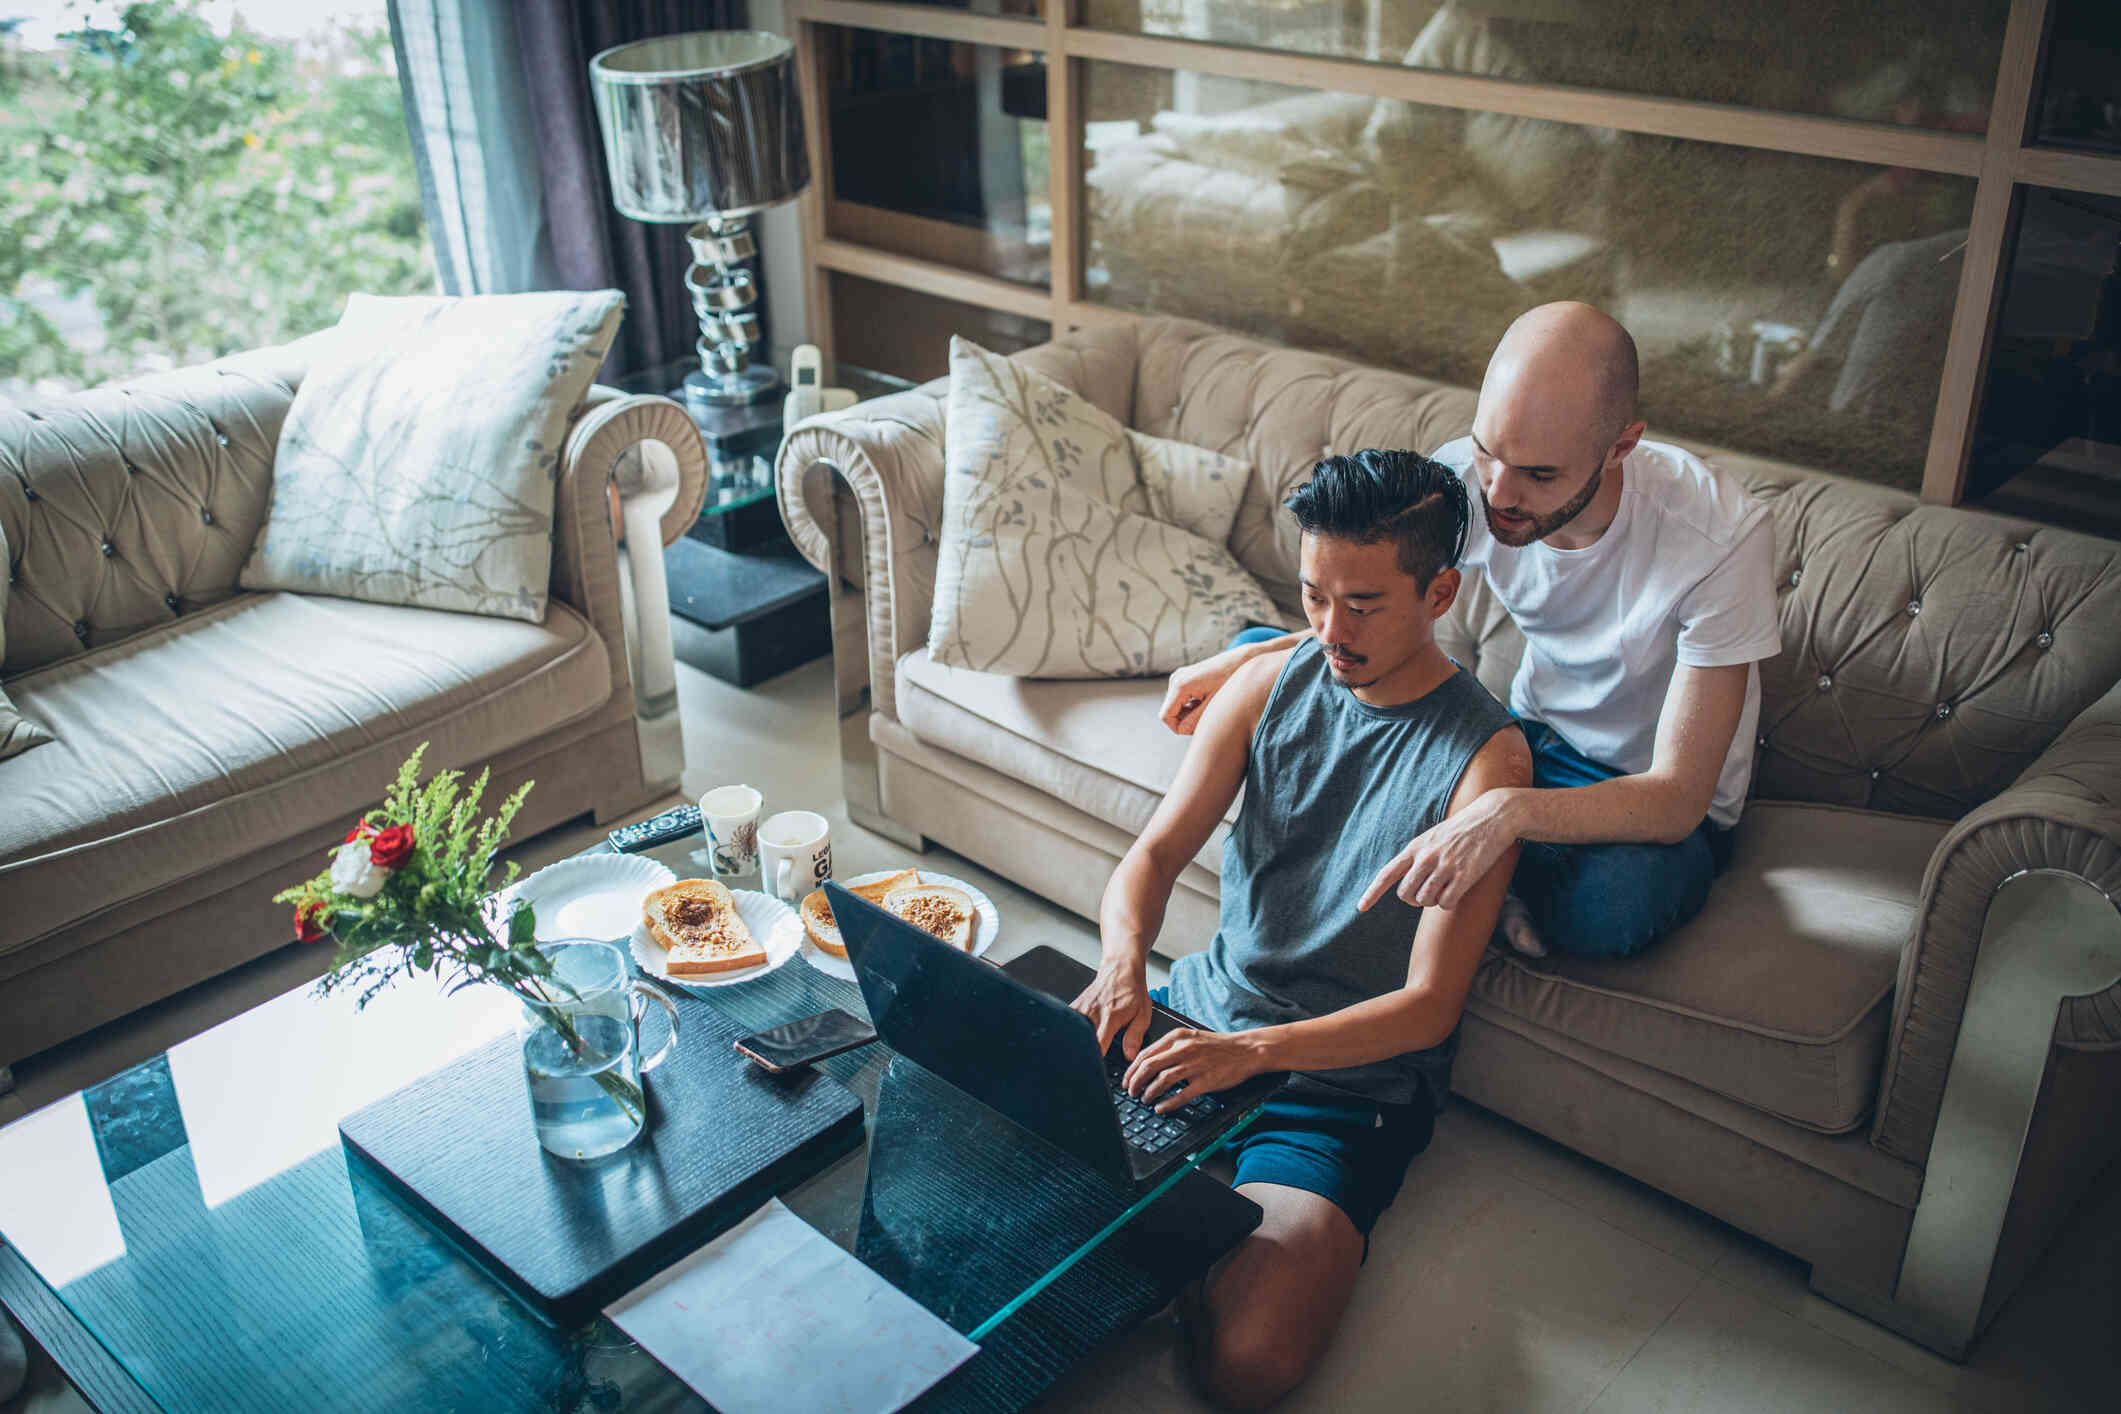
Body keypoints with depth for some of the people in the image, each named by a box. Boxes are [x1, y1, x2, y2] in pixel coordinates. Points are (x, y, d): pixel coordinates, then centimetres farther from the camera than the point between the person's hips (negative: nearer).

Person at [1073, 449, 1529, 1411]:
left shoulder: (1485, 755, -14)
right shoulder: (1268, 685, 1)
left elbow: (1430, 1005, -17)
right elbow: (1157, 851, 0)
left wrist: (1252, 1051, -31)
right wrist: (1124, 962, -23)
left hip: (1351, 1079, -4)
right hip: (1201, 1009, 4)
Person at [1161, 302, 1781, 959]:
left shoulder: (1721, 534, -31)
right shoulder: (1463, 476, -18)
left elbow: (1677, 798, -31)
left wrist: (1508, 813, -49)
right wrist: (1238, 662, -15)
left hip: (1661, 807, -5)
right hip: (1530, 739, 5)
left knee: (1618, 902, -43)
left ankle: (1488, 882, -7)